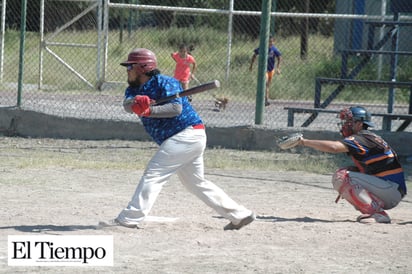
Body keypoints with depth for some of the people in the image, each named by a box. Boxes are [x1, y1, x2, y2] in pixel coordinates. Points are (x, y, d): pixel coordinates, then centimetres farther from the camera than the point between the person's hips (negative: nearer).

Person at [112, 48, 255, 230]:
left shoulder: (165, 83, -12)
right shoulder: (135, 88, 11)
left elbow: (176, 108, -26)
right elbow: (127, 104, -11)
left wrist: (148, 111, -34)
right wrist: (136, 102, -35)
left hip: (188, 134, -10)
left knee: (153, 174, -15)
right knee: (196, 183, 17)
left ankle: (129, 218, -19)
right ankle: (240, 215, 21)